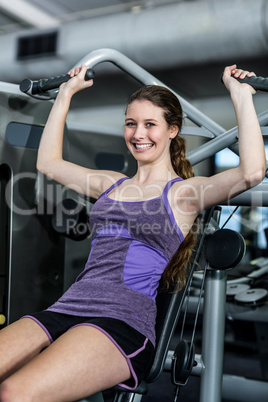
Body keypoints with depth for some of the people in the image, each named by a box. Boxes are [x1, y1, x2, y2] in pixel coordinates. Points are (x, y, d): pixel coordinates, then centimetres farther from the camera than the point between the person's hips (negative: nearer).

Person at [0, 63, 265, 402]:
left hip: (124, 320, -5)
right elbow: (48, 163, 35)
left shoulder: (184, 191, 6)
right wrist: (66, 94, 37)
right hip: (65, 308, 6)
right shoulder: (111, 184, 22)